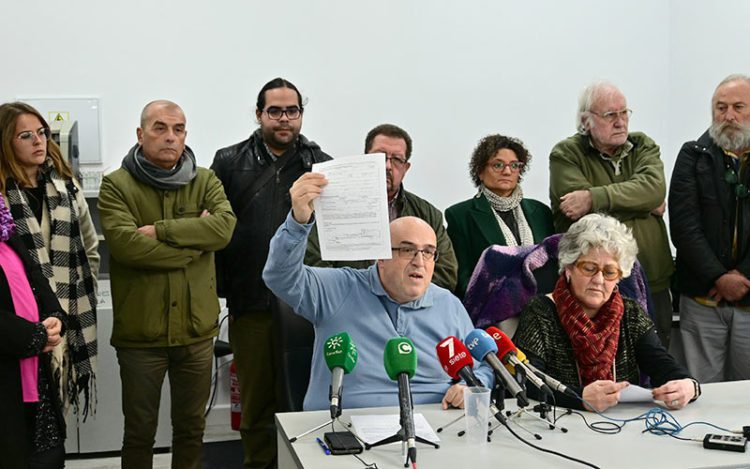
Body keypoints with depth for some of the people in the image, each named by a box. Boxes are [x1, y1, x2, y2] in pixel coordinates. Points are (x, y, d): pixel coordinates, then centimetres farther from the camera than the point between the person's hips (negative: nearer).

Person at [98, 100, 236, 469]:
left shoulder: (206, 181, 4)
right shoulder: (116, 185, -5)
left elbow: (224, 226, -15)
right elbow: (125, 243, -20)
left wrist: (160, 230, -20)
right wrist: (195, 242, -15)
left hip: (196, 329, 2)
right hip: (140, 331, -2)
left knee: (191, 428, 18)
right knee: (140, 432, 13)